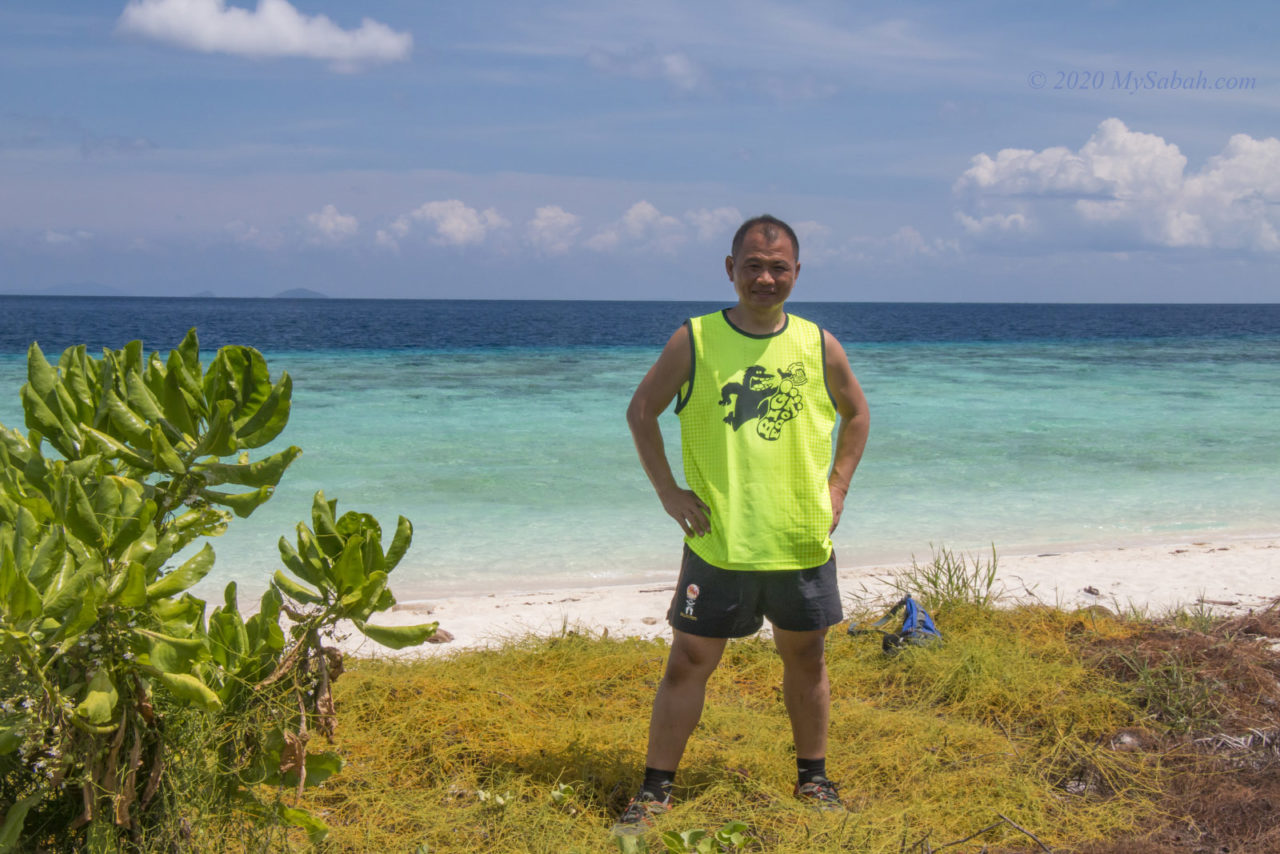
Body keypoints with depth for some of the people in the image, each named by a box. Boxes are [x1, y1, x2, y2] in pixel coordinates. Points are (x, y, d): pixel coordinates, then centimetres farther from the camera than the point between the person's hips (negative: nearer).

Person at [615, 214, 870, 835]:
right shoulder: (694, 341, -6)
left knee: (806, 658, 14)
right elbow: (641, 411, 4)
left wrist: (836, 487, 7)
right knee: (688, 663, 2)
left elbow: (855, 413, 17)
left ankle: (813, 778, 32)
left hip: (803, 542, 2)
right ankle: (655, 790, 14)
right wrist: (669, 492, -2)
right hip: (717, 542, -2)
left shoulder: (819, 346, 0)